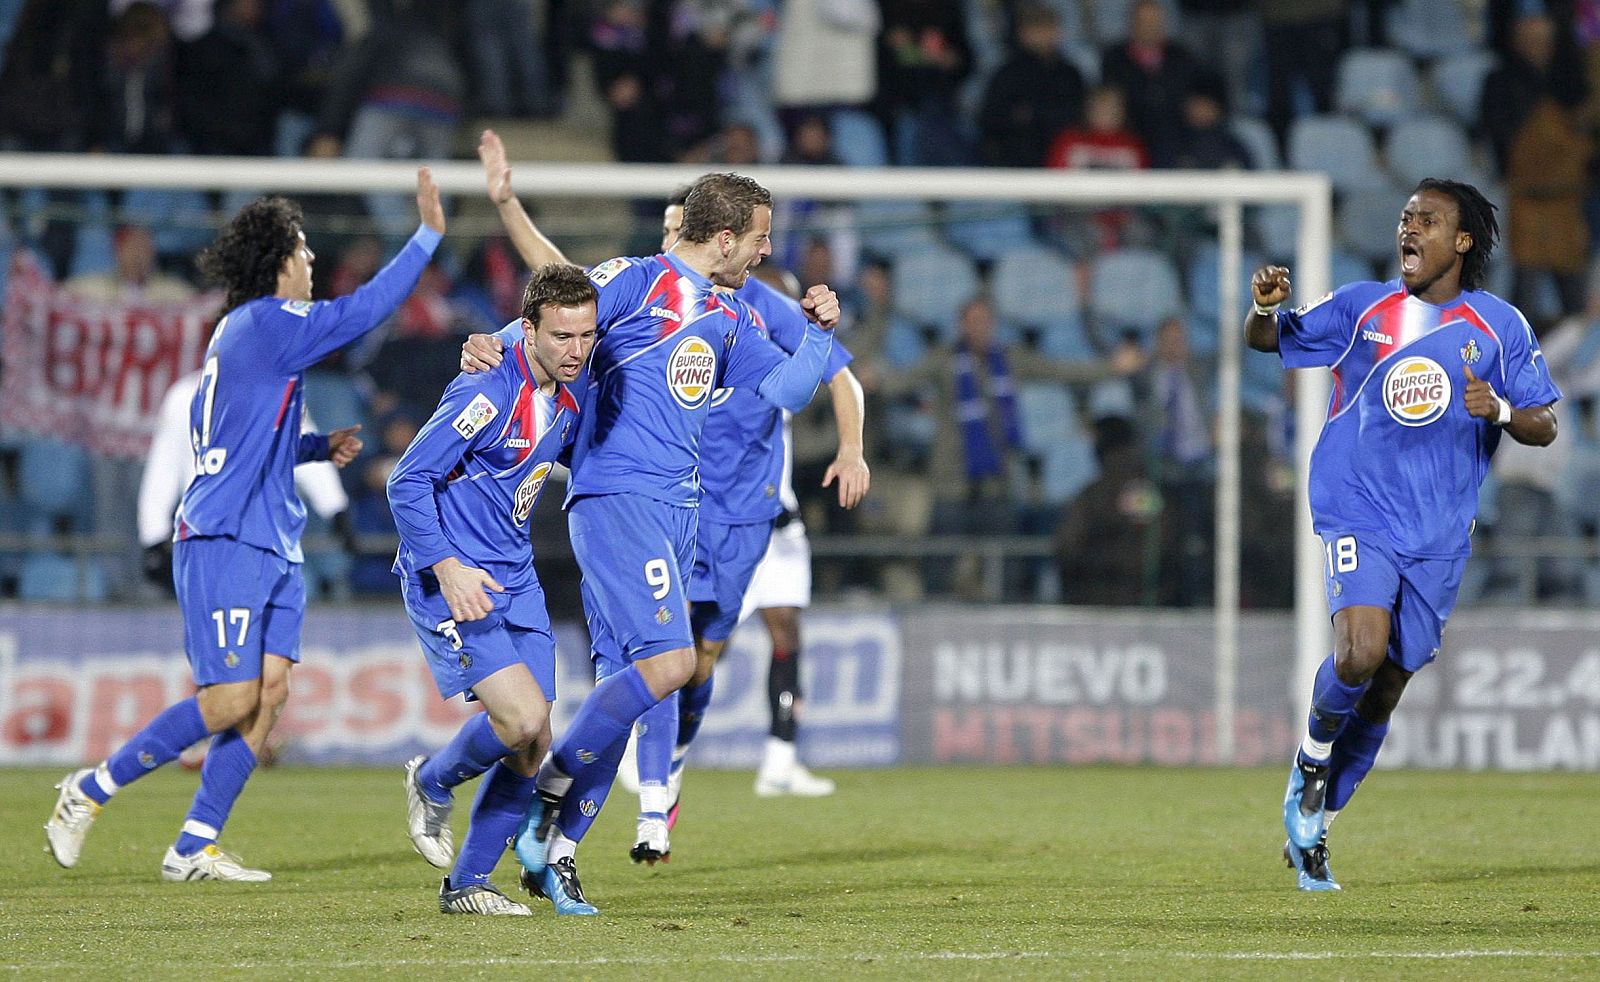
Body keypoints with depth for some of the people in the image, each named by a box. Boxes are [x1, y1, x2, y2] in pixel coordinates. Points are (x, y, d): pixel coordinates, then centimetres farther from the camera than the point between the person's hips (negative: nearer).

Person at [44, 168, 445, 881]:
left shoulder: (243, 331, 18)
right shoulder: (265, 323, -12)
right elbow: (363, 311, -18)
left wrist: (318, 446, 16)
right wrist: (428, 235, -14)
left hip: (271, 547, 10)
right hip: (226, 544, -10)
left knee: (269, 694, 2)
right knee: (231, 700, -12)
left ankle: (194, 849, 3)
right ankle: (88, 792, -1)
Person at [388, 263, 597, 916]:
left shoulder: (569, 395, 5)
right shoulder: (489, 394, -20)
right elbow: (407, 482, -18)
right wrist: (446, 566, -24)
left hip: (514, 581, 8)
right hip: (450, 581, -8)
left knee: (533, 748, 3)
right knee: (522, 720, -20)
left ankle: (467, 885, 16)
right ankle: (433, 784, 10)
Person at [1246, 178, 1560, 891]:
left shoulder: (1500, 325, 3)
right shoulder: (1361, 308, 3)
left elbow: (1545, 426, 5)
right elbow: (1265, 341, 8)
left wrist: (1500, 411, -18)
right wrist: (1265, 306, -15)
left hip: (1440, 536, 2)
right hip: (1358, 515, -2)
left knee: (1386, 689, 5)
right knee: (1359, 655, -25)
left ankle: (1313, 827, 22)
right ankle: (1311, 759, 5)